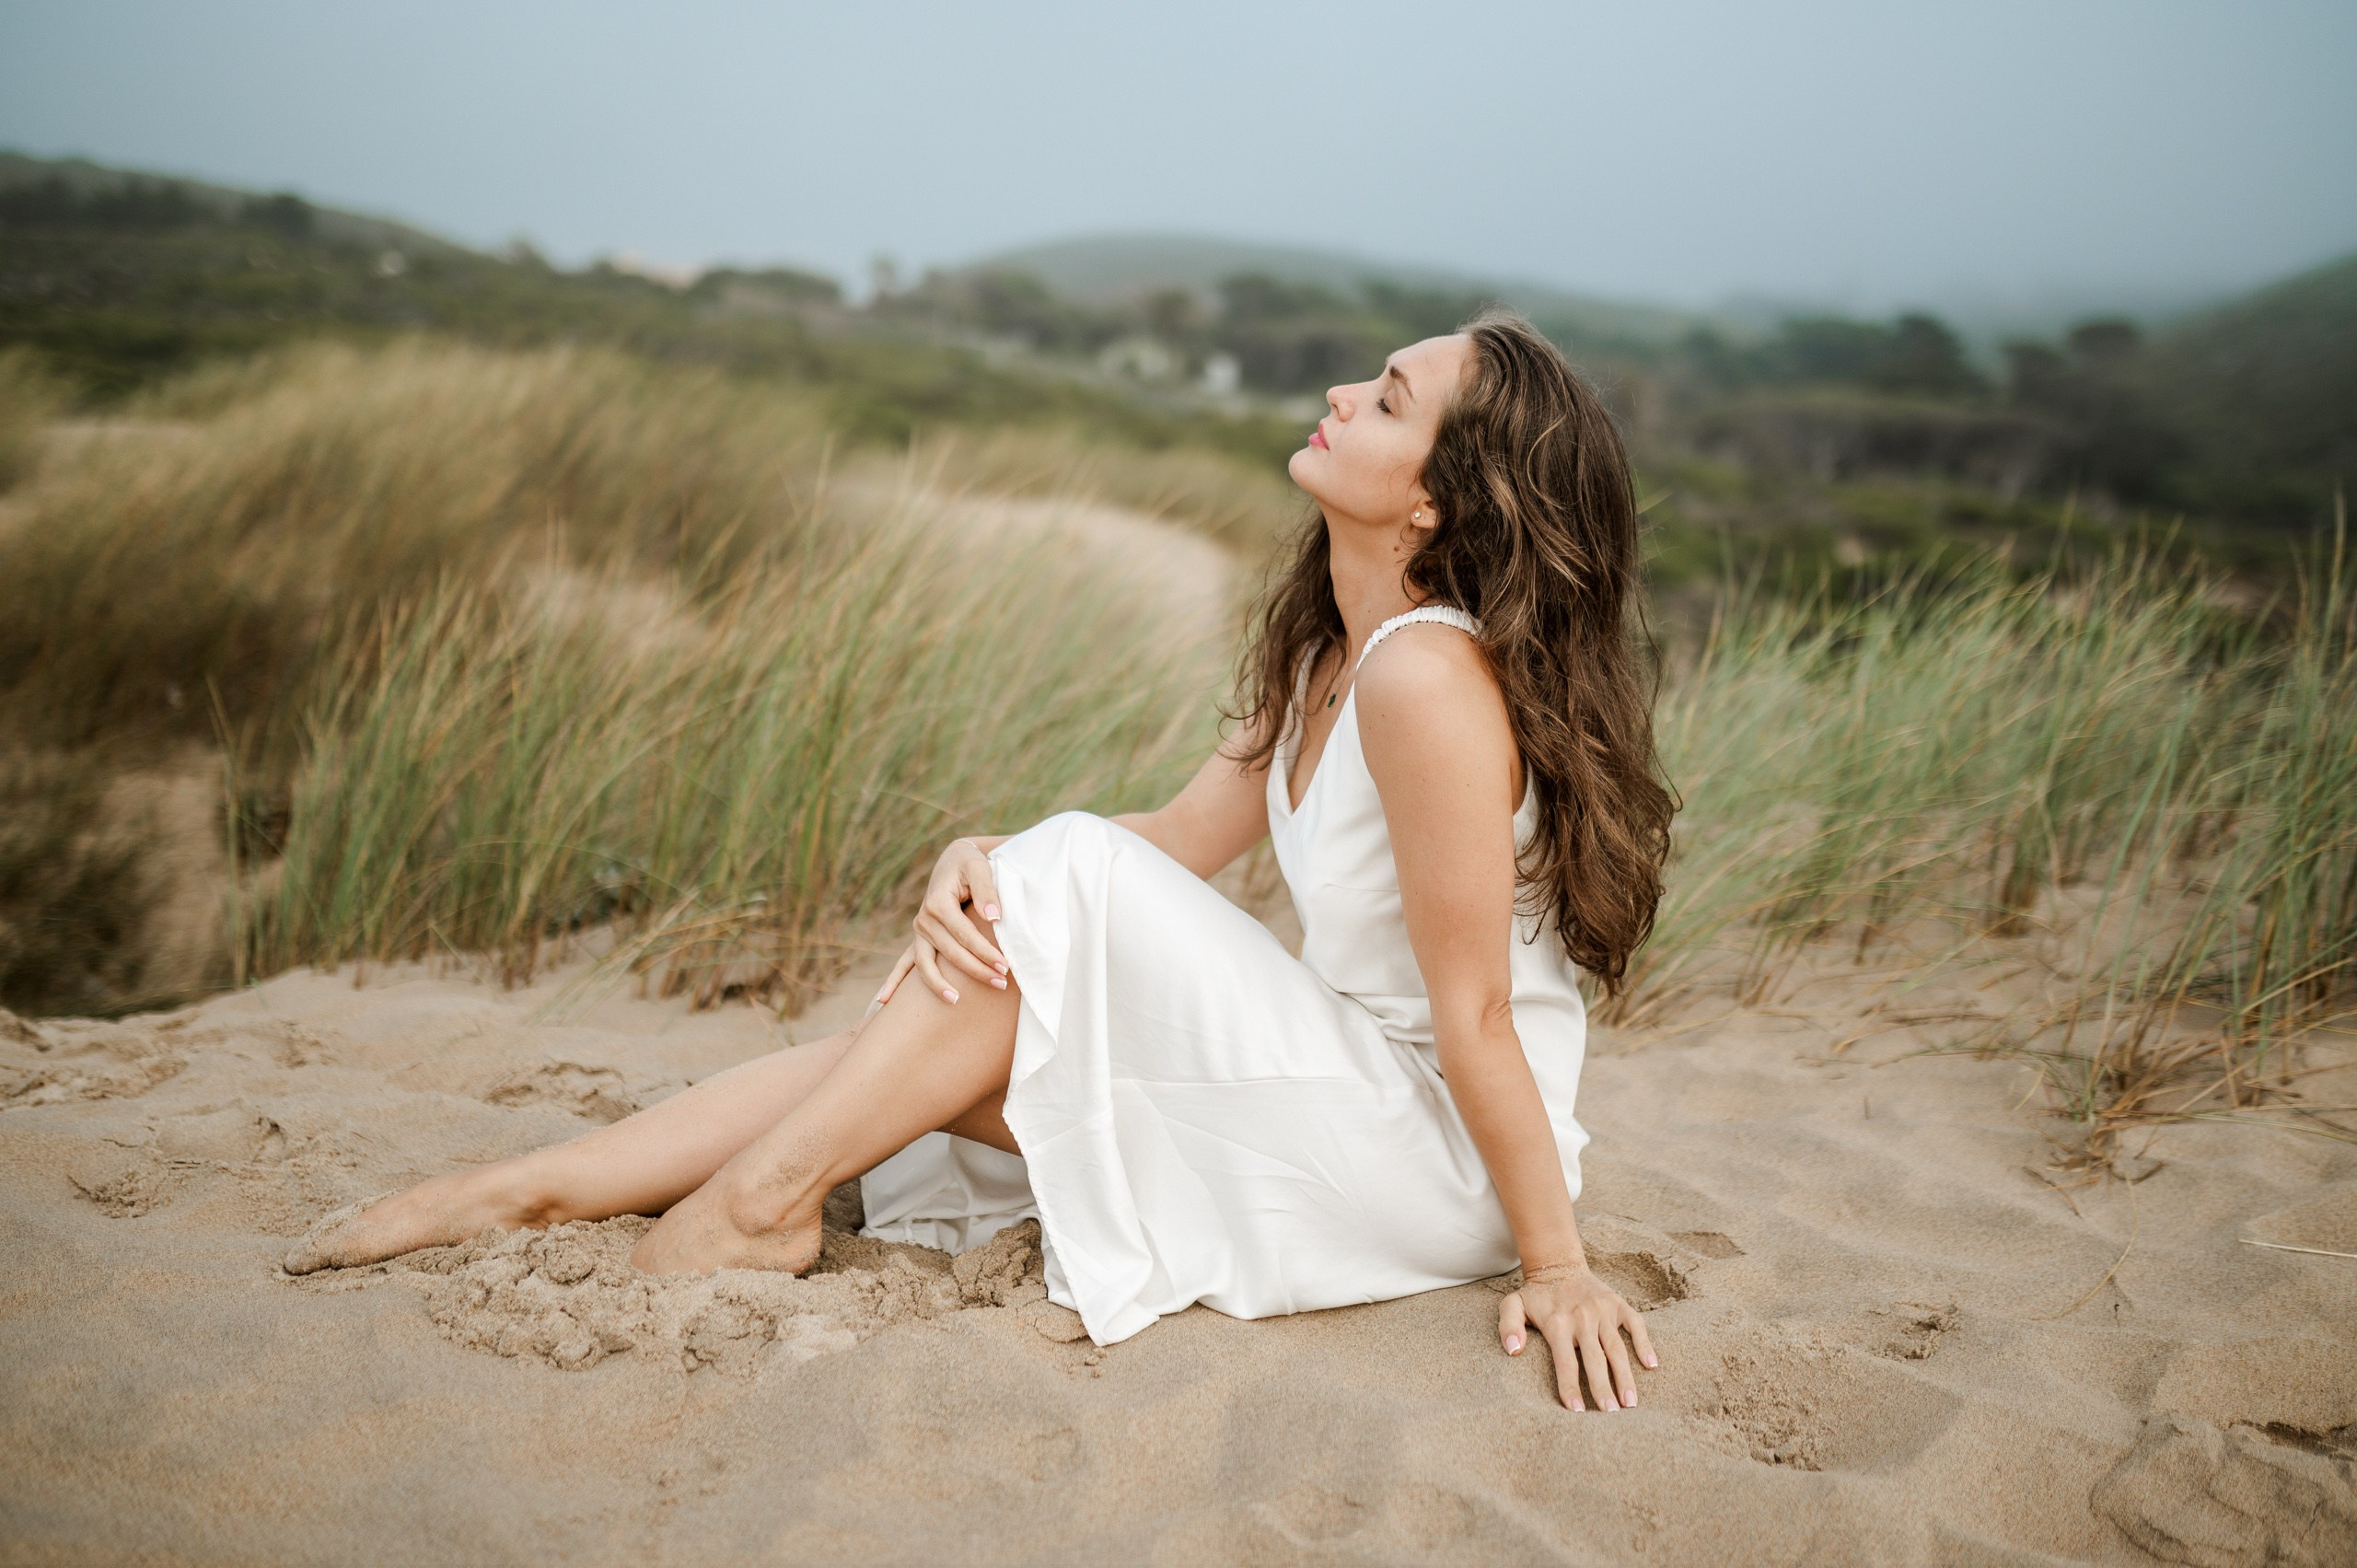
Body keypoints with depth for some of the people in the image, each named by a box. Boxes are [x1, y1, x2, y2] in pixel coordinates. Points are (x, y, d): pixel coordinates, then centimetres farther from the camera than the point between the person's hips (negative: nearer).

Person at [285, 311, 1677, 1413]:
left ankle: (763, 1202, -10)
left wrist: (1556, 1263, -16)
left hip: (1434, 1156, -8)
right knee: (949, 1018, -3)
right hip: (1350, 1081, 8)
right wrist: (987, 861, -11)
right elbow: (1183, 838, 6)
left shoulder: (1428, 677, -24)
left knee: (1067, 886, -20)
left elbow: (1474, 1011, -22)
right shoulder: (1328, 654, 6)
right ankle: (532, 1190, 0)